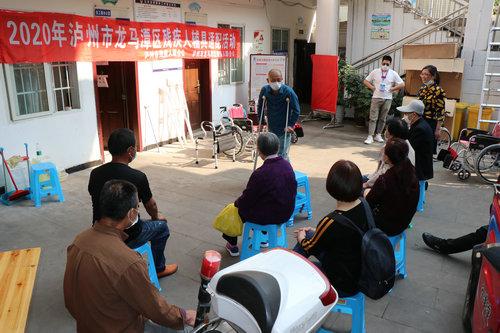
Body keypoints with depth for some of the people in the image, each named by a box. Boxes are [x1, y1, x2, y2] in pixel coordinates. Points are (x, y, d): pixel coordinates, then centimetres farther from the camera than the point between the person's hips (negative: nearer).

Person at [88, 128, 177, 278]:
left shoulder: (95, 174, -6)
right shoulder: (137, 177, -20)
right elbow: (151, 206, -2)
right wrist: (156, 217, 22)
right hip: (127, 238, -5)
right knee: (161, 225, 21)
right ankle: (158, 268, 35)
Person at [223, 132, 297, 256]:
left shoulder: (260, 174, -28)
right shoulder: (287, 165, -7)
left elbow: (246, 200, -16)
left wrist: (237, 202, 8)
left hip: (267, 216, -6)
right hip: (286, 213, 7)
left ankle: (232, 245, 34)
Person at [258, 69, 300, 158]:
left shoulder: (288, 91, -18)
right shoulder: (265, 90, -8)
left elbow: (296, 110, -10)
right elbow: (260, 107, 7)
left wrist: (291, 125, -15)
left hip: (284, 129, -4)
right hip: (271, 128, 5)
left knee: (282, 156, -8)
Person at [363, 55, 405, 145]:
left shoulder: (393, 74, 3)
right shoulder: (375, 72, 2)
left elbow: (402, 84, 5)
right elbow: (365, 81, 7)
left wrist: (392, 89, -3)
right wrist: (372, 87, -4)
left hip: (387, 99, 2)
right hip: (376, 98, -1)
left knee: (382, 118, 8)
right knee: (373, 118, -5)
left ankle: (378, 135, 19)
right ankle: (370, 136, -7)